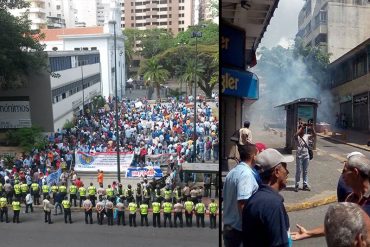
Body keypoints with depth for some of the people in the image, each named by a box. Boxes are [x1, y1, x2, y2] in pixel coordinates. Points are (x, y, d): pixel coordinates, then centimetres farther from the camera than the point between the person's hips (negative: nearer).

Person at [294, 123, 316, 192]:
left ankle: (305, 185, 18)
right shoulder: (297, 137, -5)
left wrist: (312, 128, -16)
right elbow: (296, 135, -28)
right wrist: (301, 127, -22)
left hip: (306, 156, 4)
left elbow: (314, 135, -5)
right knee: (298, 171, 0)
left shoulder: (307, 136, 7)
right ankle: (297, 185, 6)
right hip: (299, 156, -4)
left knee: (305, 171, 11)